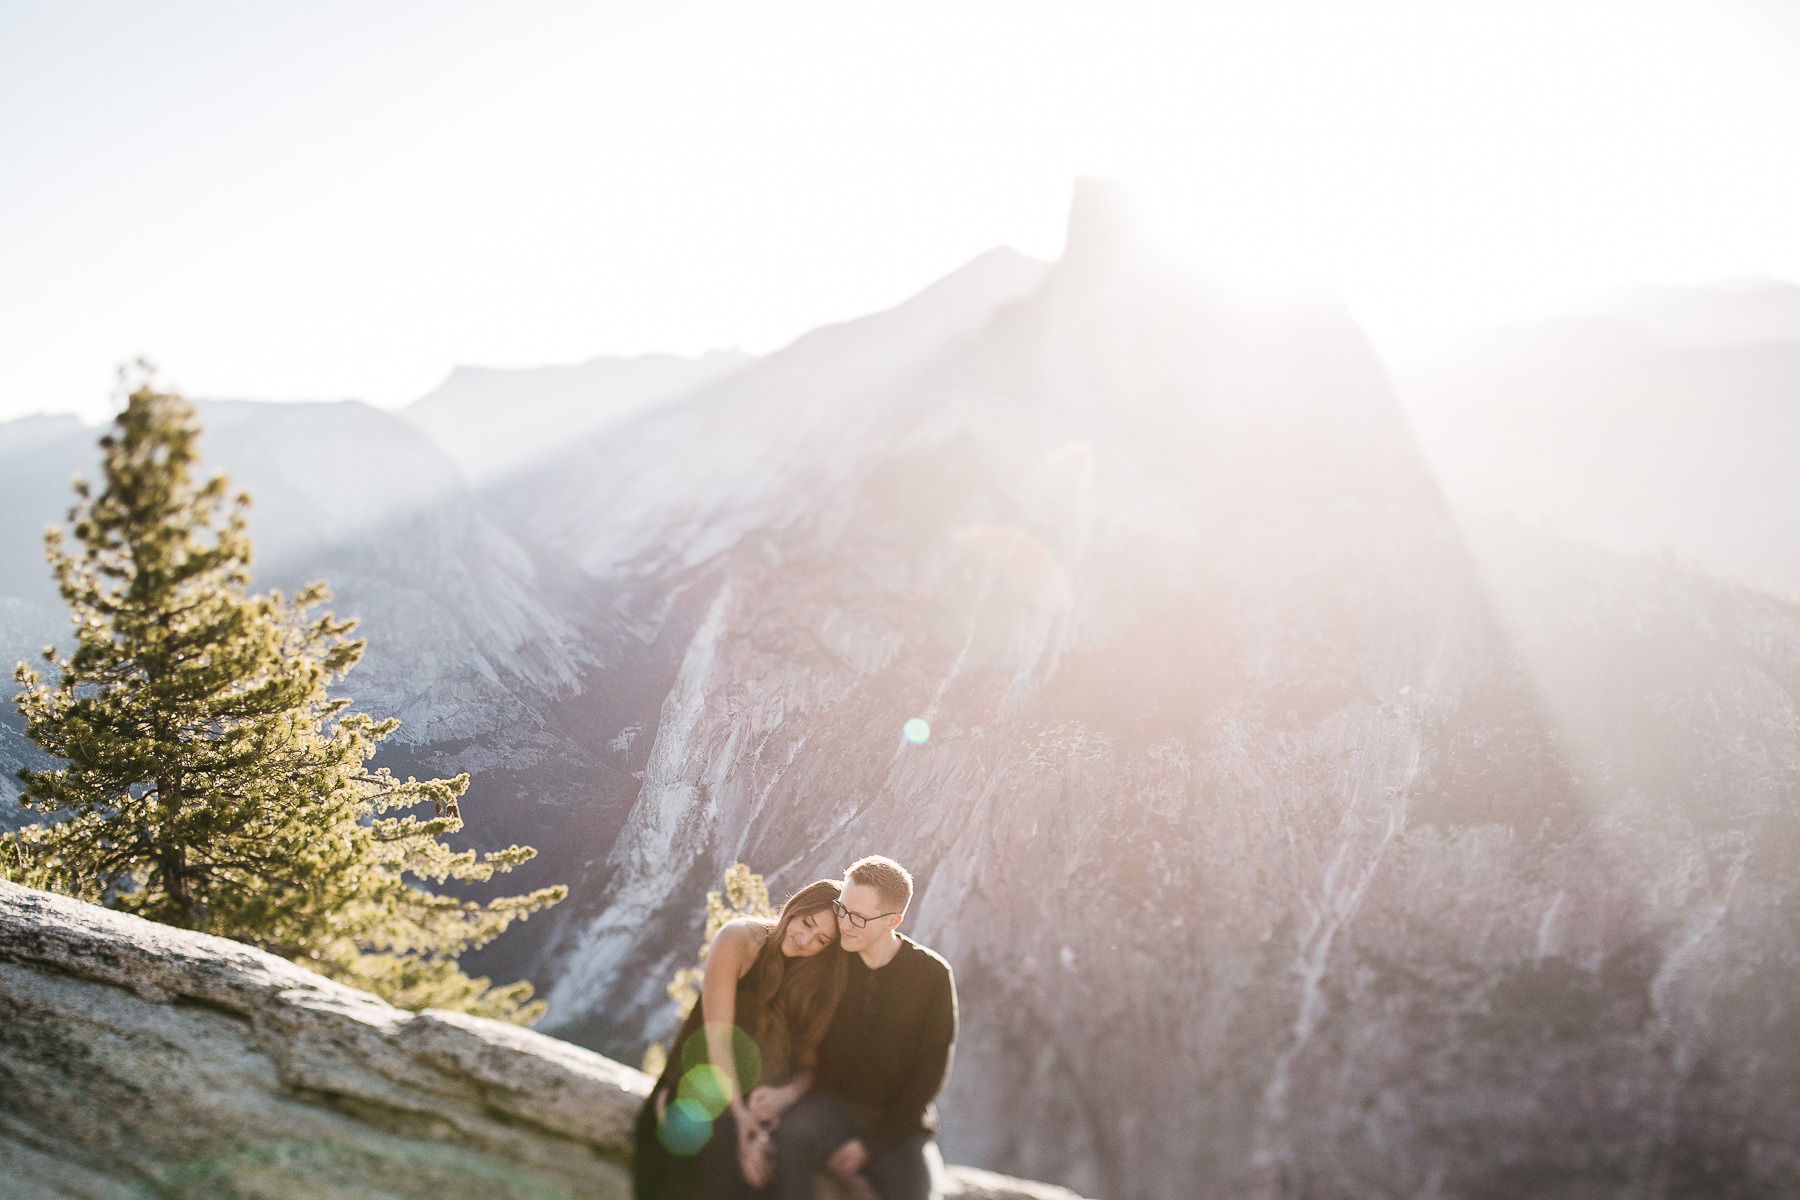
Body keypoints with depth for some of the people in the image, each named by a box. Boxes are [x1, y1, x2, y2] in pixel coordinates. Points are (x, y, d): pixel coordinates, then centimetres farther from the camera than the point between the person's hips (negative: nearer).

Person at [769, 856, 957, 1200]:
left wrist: (870, 1142, -9)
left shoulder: (933, 975, -6)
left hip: (898, 1122, 0)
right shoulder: (828, 958, -3)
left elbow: (930, 1073, -4)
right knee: (793, 1135, -33)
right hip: (830, 1105, 1)